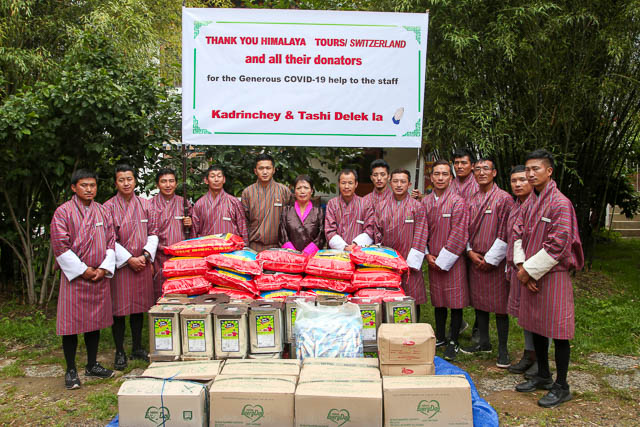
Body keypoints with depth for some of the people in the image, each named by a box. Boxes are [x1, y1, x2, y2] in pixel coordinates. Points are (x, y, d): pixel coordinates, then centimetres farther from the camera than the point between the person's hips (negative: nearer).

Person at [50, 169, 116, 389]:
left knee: (95, 321, 12)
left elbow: (111, 241, 8)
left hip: (99, 276, 5)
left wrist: (104, 268, -4)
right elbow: (60, 246, -10)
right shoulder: (63, 212, -5)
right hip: (74, 275, -4)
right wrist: (83, 270, -12)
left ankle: (92, 365, 25)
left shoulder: (102, 211, 9)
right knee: (72, 322, 1)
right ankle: (71, 370, 14)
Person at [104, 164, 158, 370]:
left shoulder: (145, 204, 7)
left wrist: (146, 255, -6)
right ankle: (120, 353, 11)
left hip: (143, 263, 3)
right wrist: (129, 259, -12)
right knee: (119, 308, 0)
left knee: (139, 306, 10)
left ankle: (137, 348, 22)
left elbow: (153, 232, 8)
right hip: (120, 264, -3)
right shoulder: (109, 207, -3)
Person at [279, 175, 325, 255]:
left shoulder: (318, 211, 11)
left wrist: (306, 253, -8)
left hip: (312, 254, -1)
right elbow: (282, 236, 7)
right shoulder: (287, 210, 13)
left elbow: (321, 237, 4)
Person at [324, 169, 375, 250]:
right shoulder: (332, 204, 9)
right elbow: (329, 232, 2)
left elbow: (369, 231, 4)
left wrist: (356, 244, -13)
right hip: (337, 251, 1)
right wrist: (344, 247, -12)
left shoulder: (365, 204, 8)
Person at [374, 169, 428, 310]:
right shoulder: (382, 206, 8)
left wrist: (411, 263, -10)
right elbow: (377, 233, 10)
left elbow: (420, 237, -4)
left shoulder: (418, 207, 0)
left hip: (409, 263, -2)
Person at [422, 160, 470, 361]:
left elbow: (458, 235, -13)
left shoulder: (458, 202, -9)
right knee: (438, 300, 14)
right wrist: (427, 255, -1)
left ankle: (453, 342, 15)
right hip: (433, 261, 4)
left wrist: (443, 260, -13)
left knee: (455, 301, 3)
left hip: (453, 260, -4)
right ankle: (440, 337, 27)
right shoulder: (425, 202, 5)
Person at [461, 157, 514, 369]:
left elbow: (505, 233, -11)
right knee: (479, 302, 13)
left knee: (499, 305, 0)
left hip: (495, 260, -6)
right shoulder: (471, 200, 10)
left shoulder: (504, 199, -7)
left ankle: (502, 349, 11)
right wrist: (470, 252, 0)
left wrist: (491, 258, -12)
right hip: (475, 259, 6)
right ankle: (484, 342, 27)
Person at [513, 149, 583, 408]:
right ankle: (543, 376, 31)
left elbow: (557, 246, -19)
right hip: (530, 274, 8)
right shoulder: (530, 204, 10)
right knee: (536, 327, 16)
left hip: (553, 275, -8)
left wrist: (530, 270, -15)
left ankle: (561, 386, 15)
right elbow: (518, 234, 9)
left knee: (557, 330, 2)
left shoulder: (560, 203, -14)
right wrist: (521, 266, -5)